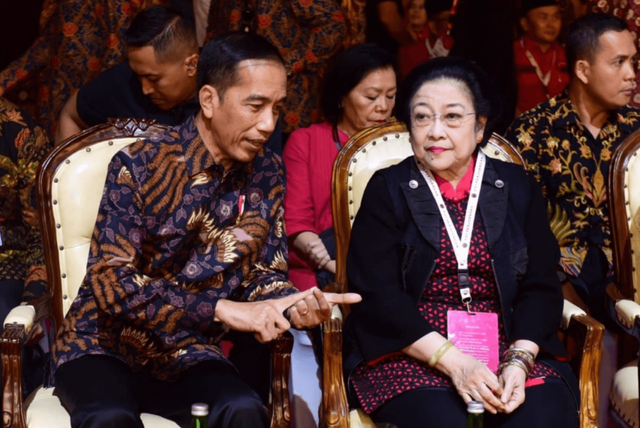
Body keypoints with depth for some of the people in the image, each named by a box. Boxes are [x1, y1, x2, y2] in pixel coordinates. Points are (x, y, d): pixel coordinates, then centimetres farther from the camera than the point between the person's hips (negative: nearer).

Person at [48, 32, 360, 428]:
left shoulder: (267, 174, -2)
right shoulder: (138, 166, -17)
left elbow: (264, 274, 5)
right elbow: (111, 281, -23)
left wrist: (293, 306, -19)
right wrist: (223, 310, -31)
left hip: (187, 355, 4)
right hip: (105, 349, -3)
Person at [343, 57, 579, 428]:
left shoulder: (518, 189, 11)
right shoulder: (388, 190, 4)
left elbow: (541, 288, 6)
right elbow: (377, 293, -5)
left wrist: (519, 360, -13)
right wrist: (451, 361, -17)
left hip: (510, 350, 2)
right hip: (411, 353, -2)